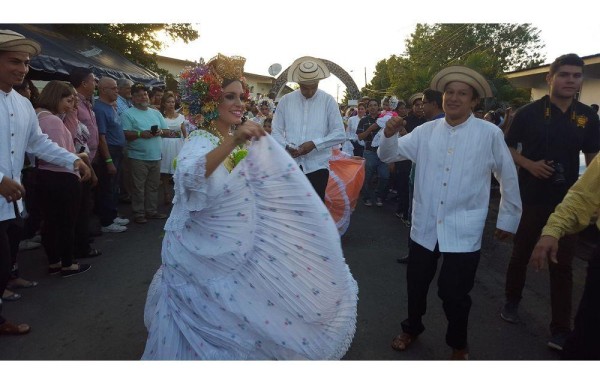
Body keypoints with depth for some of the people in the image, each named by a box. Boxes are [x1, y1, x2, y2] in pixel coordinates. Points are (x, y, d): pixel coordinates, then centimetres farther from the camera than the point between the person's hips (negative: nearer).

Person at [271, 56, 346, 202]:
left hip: (317, 166, -1)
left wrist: (314, 144, -16)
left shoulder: (328, 101, 0)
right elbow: (276, 132, 5)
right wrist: (286, 146, -15)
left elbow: (340, 134, -4)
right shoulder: (286, 100, 4)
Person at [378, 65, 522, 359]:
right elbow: (388, 155, 4)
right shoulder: (425, 131, 3)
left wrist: (508, 219, 8)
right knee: (416, 285, 17)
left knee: (454, 293, 6)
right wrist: (389, 135, -18)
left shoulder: (490, 134, -6)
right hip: (424, 226, 3)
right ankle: (412, 328, 44)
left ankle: (458, 344, 34)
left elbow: (508, 178, 3)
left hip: (463, 231, -3)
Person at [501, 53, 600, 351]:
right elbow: (507, 148, 2)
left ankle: (560, 331, 12)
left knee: (562, 265, 4)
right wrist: (529, 164, -17)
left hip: (568, 201, 2)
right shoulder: (529, 113, -6)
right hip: (529, 197, -2)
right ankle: (512, 300, 37)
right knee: (521, 254, 13)